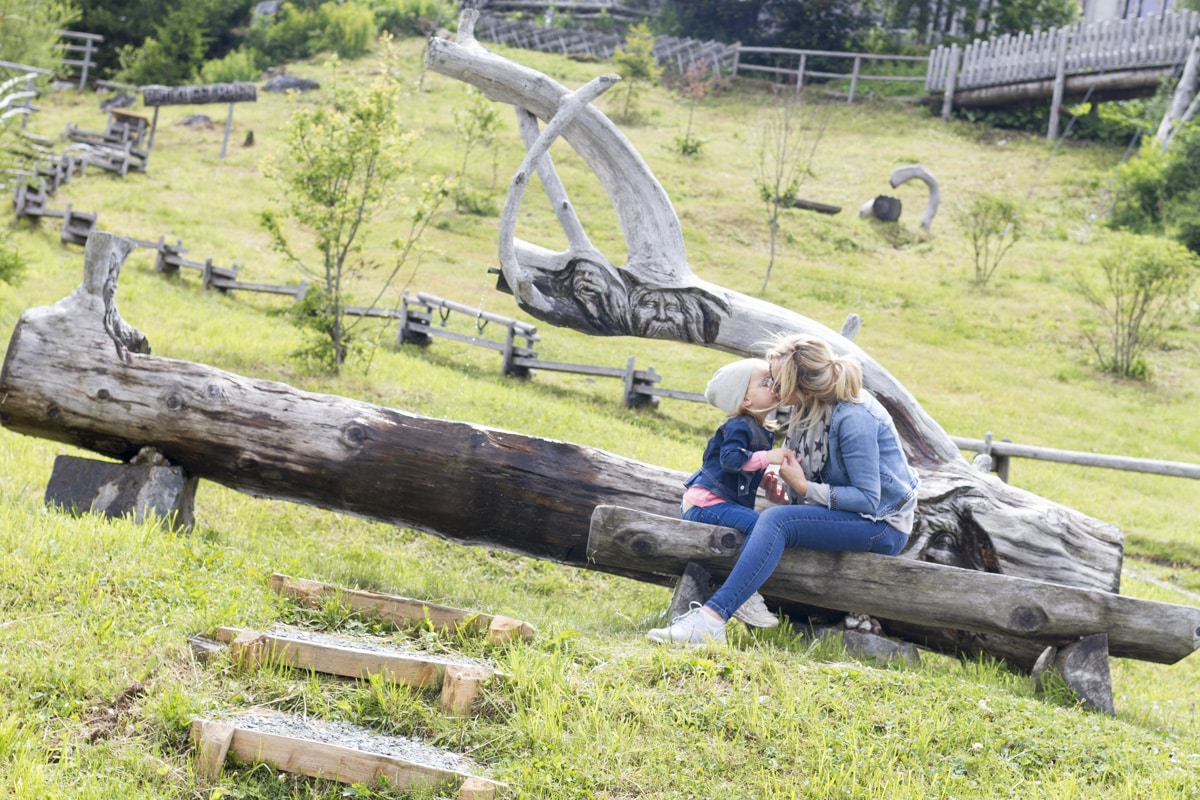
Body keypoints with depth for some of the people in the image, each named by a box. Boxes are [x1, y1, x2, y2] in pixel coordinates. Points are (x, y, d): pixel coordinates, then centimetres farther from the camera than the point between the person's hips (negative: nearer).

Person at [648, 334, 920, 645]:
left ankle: (711, 619, -36)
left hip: (883, 525, -9)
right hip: (849, 514, 9)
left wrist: (804, 488, -21)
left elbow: (868, 499, -22)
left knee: (777, 520, -27)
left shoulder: (854, 418, -23)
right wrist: (787, 496, -5)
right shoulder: (812, 409, 3)